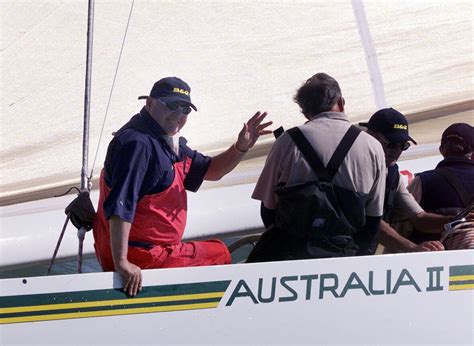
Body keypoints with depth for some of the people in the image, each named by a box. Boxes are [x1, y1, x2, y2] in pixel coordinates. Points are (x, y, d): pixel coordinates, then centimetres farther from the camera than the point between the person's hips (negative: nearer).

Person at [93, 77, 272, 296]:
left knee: (216, 251, 27)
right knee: (220, 255, 6)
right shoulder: (138, 143, -23)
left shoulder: (169, 142, 11)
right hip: (138, 258, -10)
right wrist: (121, 263, -35)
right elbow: (120, 206, -31)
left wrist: (241, 147, 3)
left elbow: (210, 170, 21)